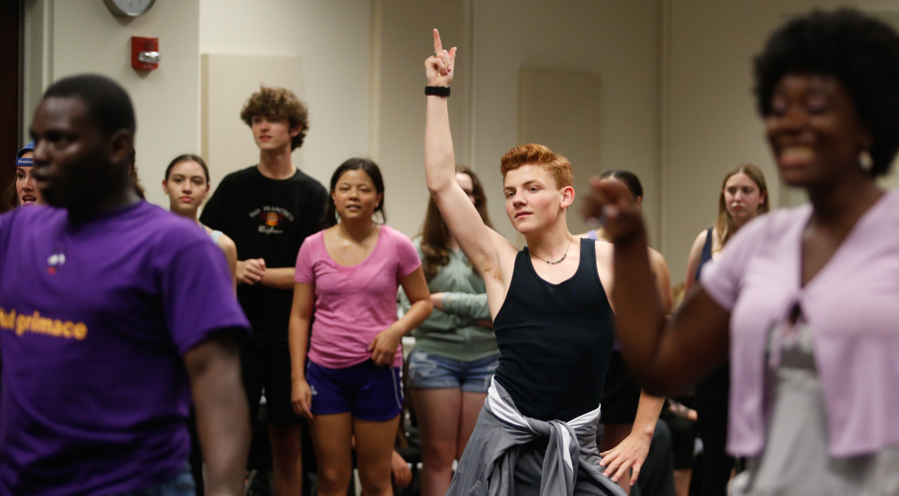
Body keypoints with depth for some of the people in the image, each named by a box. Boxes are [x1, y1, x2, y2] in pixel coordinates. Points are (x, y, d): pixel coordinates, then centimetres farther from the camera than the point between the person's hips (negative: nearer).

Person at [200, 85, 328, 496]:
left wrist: (260, 274, -11)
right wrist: (237, 268, -12)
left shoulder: (312, 195, 4)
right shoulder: (234, 187, 6)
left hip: (290, 334, 0)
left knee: (289, 439, 7)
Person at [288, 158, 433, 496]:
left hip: (377, 370, -1)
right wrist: (298, 378, -1)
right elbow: (300, 316, 5)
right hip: (325, 371, 1)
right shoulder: (313, 247, 2)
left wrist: (396, 330, -14)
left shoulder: (396, 246, -2)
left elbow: (423, 302, 6)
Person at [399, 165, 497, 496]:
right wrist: (475, 315, -12)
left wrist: (447, 301, -12)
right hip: (435, 356, -1)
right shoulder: (420, 249, 1)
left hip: (485, 360, 1)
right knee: (438, 456, 3)